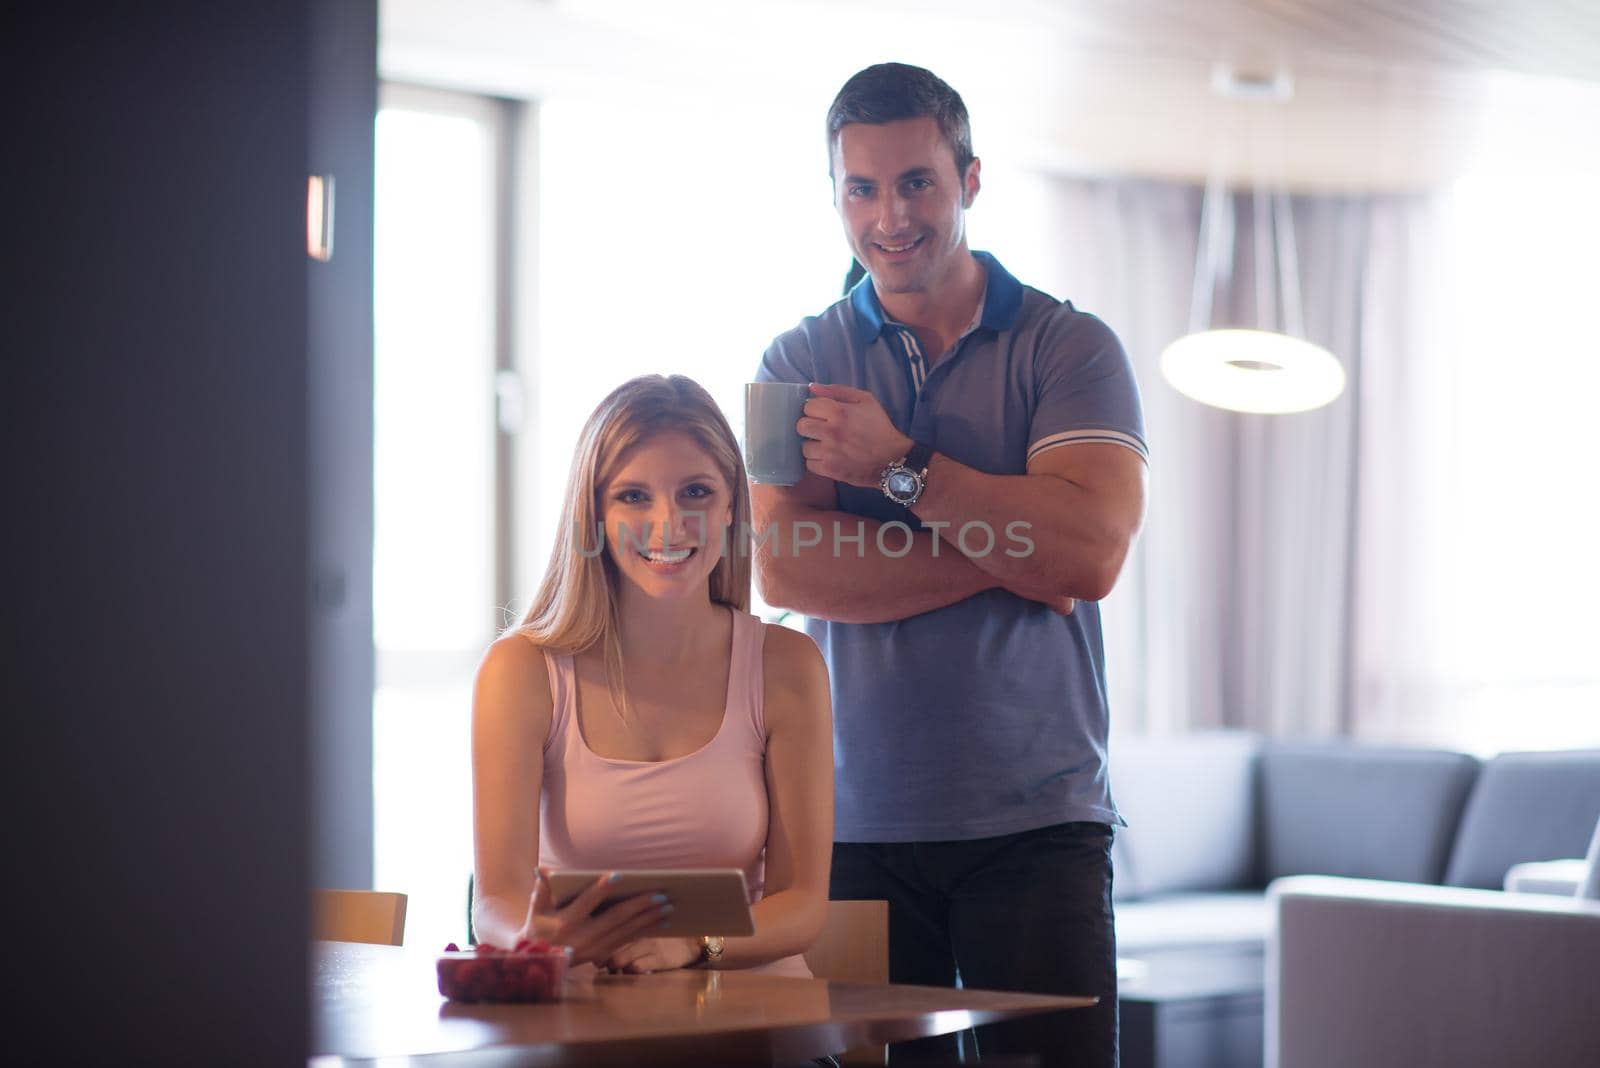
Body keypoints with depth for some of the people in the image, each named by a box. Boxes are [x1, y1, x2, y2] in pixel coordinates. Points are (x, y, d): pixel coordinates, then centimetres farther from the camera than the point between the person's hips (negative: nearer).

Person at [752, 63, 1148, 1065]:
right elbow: (787, 567, -7)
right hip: (857, 822, 1)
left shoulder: (1070, 348, 4)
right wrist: (1002, 556, -12)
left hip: (1037, 822, -1)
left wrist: (899, 466, -9)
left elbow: (1090, 554, -11)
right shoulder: (799, 366, 9)